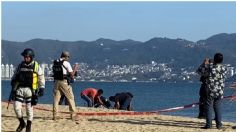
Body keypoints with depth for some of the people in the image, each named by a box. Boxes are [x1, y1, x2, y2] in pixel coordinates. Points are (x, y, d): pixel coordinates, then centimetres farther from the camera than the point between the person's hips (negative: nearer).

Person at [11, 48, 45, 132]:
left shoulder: (36, 66, 1)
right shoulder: (20, 65, 9)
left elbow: (41, 78, 3)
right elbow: (15, 76, 19)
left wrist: (42, 88, -4)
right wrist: (13, 84, 9)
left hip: (30, 90, -3)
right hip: (20, 89, 3)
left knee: (29, 108, 1)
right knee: (17, 107, -4)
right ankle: (22, 123, 17)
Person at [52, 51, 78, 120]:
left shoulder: (55, 63, 8)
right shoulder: (66, 63, -8)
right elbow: (71, 74, -8)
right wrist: (75, 69, 9)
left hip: (56, 82, 5)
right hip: (64, 82, -5)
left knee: (56, 98, 7)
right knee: (70, 98, 6)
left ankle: (55, 115, 2)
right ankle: (73, 114, 7)